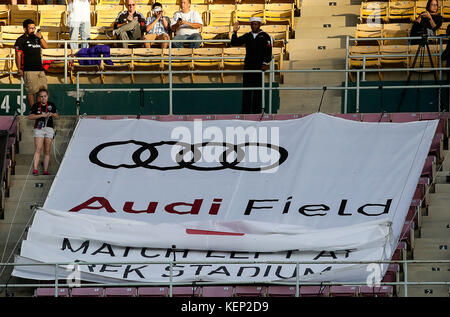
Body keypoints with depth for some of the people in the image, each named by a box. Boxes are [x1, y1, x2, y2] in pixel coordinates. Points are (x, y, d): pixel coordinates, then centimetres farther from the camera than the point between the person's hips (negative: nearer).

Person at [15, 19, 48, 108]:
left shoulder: (36, 38, 16)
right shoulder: (21, 40, -2)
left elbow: (45, 46, 14)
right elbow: (18, 55, -5)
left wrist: (41, 37, -3)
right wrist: (19, 69, -10)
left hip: (40, 69, 6)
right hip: (29, 70, -6)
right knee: (31, 91, -6)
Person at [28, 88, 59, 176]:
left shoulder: (51, 105, 10)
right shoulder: (36, 105, 2)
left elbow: (57, 116, 15)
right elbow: (30, 117, -6)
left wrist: (52, 114, -8)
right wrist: (42, 115, -15)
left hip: (49, 129, 3)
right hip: (39, 128, -3)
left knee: (47, 151, 4)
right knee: (38, 149, -16)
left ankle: (46, 171, 7)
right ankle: (35, 169, -22)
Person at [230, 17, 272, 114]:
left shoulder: (265, 36, 2)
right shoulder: (247, 36, 12)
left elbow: (268, 52, -4)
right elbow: (234, 43, 9)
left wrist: (265, 63, -14)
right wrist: (234, 32, -5)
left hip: (259, 67, -3)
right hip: (248, 66, 3)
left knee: (258, 90, 0)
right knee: (246, 90, 0)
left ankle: (256, 110, 7)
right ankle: (245, 111, 3)